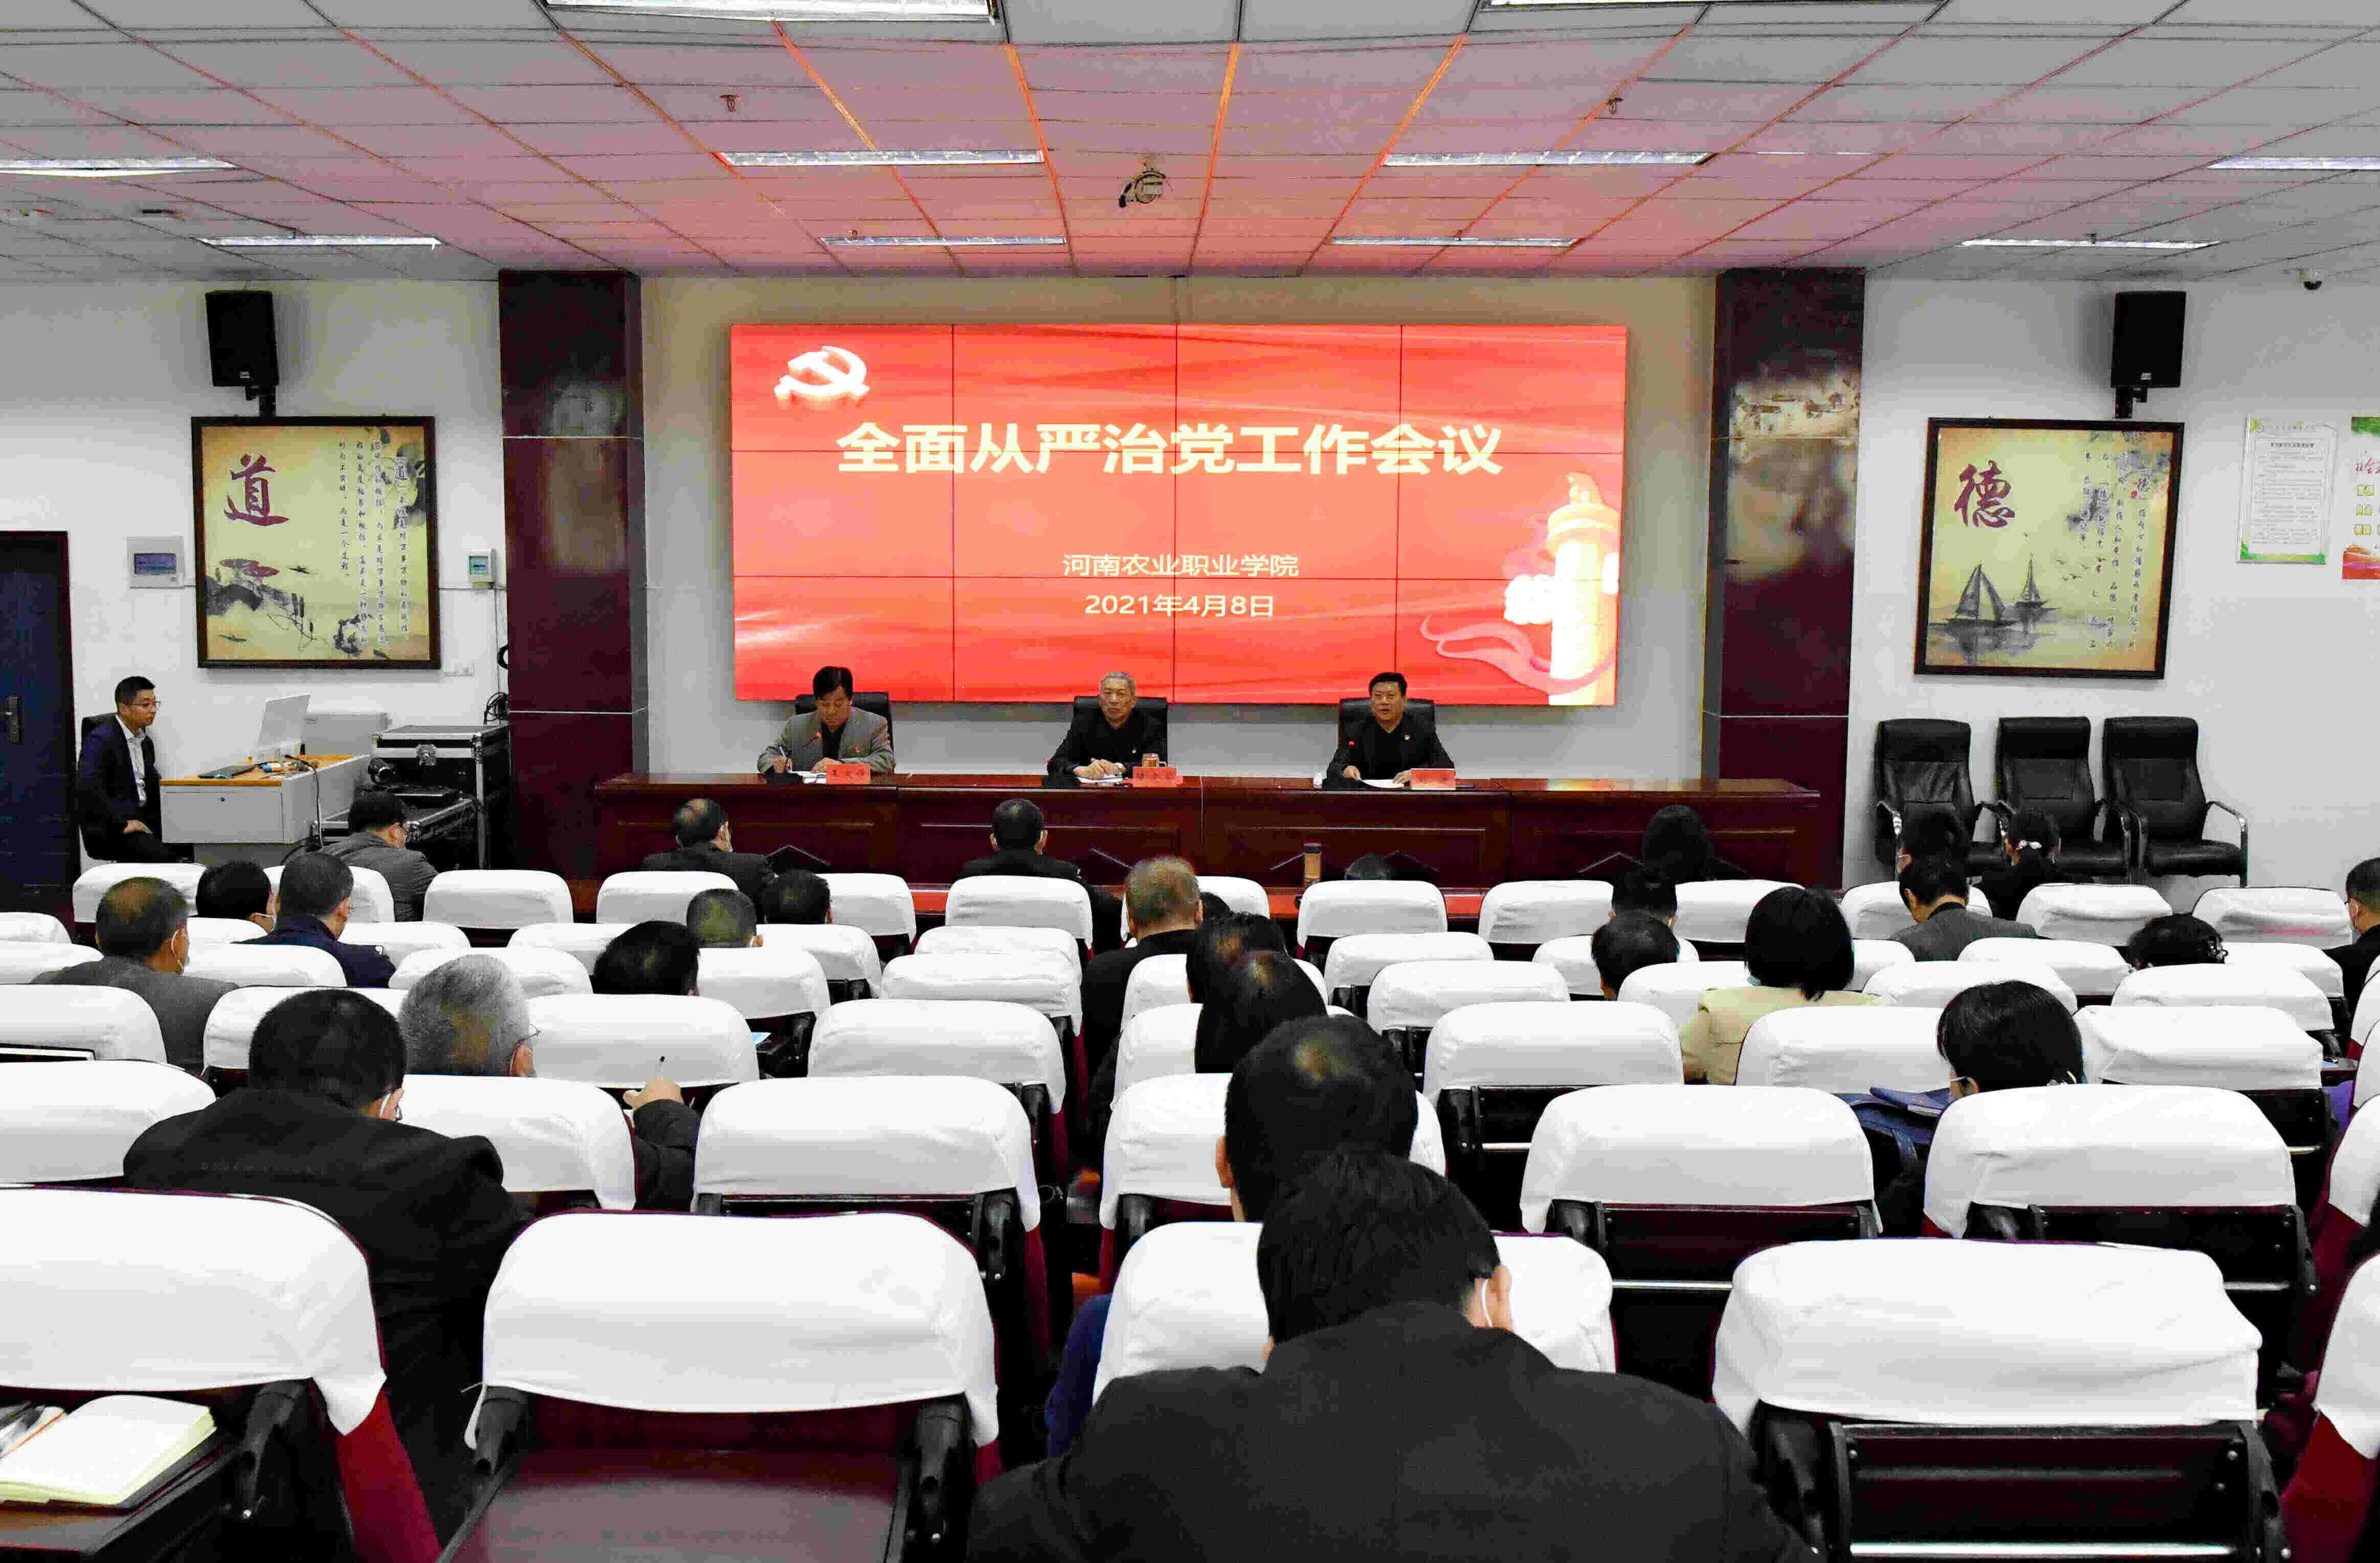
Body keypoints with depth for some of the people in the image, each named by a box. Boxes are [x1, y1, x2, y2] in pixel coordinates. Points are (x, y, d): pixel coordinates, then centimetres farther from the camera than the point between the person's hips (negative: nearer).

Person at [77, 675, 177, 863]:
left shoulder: (146, 743, 17)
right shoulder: (101, 739, -10)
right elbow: (87, 787, -23)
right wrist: (122, 825, -23)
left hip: (143, 821, 8)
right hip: (109, 830, -8)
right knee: (164, 855, -32)